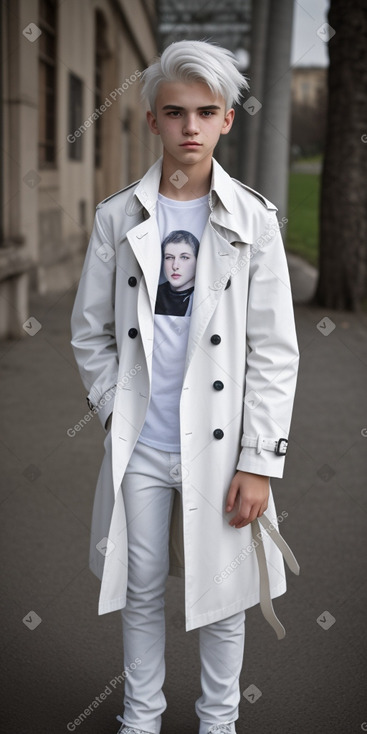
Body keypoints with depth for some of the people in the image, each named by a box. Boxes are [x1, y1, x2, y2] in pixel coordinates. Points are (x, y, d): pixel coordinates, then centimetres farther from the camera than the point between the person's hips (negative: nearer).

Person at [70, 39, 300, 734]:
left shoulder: (253, 219, -5)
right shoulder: (117, 217, 0)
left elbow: (275, 352, -6)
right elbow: (90, 332, 8)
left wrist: (258, 462, -9)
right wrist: (117, 413, -1)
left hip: (220, 444, -1)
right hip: (139, 447, 2)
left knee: (221, 597, 12)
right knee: (141, 593, 16)